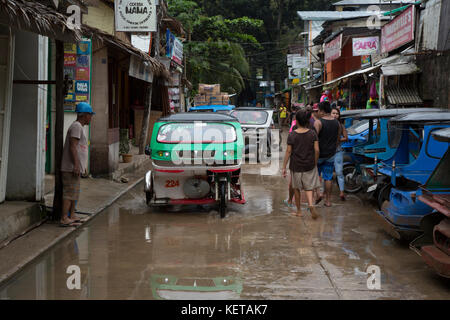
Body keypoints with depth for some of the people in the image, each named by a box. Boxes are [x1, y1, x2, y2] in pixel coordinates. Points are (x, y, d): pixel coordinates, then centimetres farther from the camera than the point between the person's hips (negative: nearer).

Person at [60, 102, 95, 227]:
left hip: (75, 167, 11)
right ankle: (64, 218, -12)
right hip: (71, 167, -11)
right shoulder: (76, 126, -12)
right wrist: (76, 164, -23)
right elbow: (72, 147, -20)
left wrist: (82, 165, 26)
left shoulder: (79, 126, 20)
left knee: (74, 192, 16)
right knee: (70, 192, -11)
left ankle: (72, 216, 24)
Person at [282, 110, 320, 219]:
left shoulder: (292, 135, -10)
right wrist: (315, 163, 6)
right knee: (309, 187, 12)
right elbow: (317, 150, -8)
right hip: (309, 165, 1)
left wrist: (284, 167, -3)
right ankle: (311, 204, -15)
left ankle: (299, 211, 22)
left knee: (297, 188, 15)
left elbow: (288, 152, -9)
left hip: (296, 166, -1)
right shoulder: (312, 133, -6)